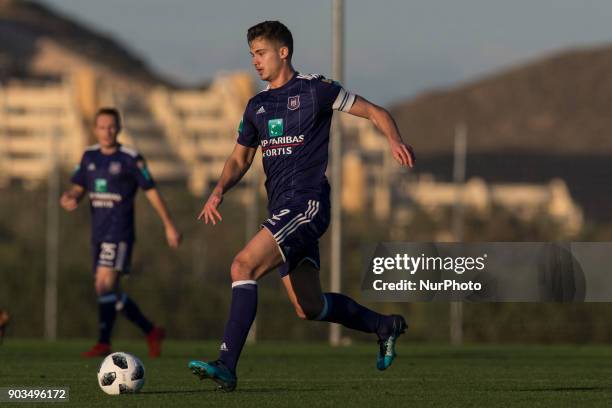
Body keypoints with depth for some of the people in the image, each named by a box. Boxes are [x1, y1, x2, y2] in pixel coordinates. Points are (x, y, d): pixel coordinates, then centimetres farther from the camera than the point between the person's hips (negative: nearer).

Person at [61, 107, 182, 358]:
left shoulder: (131, 159, -6)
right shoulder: (89, 156, 10)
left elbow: (151, 191, -1)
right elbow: (78, 188, 13)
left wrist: (169, 226, 0)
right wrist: (68, 198, -12)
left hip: (119, 232, -7)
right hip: (98, 234, 7)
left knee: (105, 284, -19)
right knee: (110, 292, 9)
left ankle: (104, 342, -19)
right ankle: (151, 332, 24)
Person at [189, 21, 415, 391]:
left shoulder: (314, 90, -2)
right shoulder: (257, 106, 17)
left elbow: (374, 112, 2)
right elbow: (241, 158, 24)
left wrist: (395, 141, -17)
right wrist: (219, 191, 5)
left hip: (307, 204, -8)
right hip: (281, 209, 8)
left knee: (244, 266, -23)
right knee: (310, 307, 10)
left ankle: (227, 365, -27)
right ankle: (384, 326, 32)